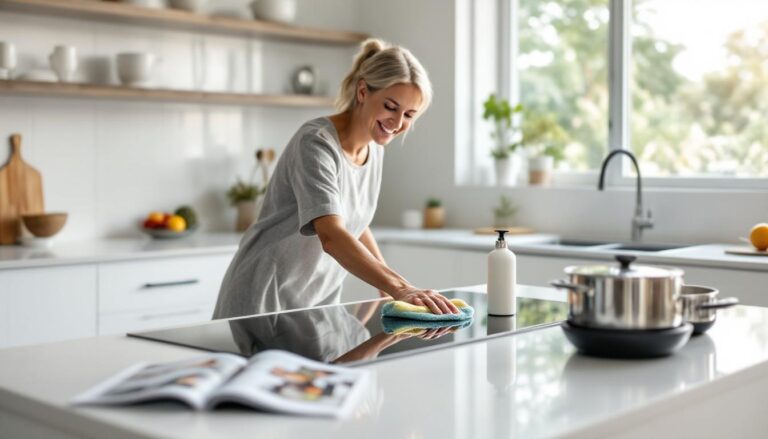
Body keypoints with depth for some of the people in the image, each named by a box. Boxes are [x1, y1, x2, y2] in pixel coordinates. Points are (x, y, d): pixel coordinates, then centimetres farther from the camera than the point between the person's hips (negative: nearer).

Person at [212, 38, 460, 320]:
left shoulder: (374, 148, 2)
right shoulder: (316, 143, -22)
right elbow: (331, 237, -36)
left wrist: (391, 287, 7)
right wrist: (400, 289, -46)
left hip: (318, 305, 7)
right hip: (264, 301, -7)